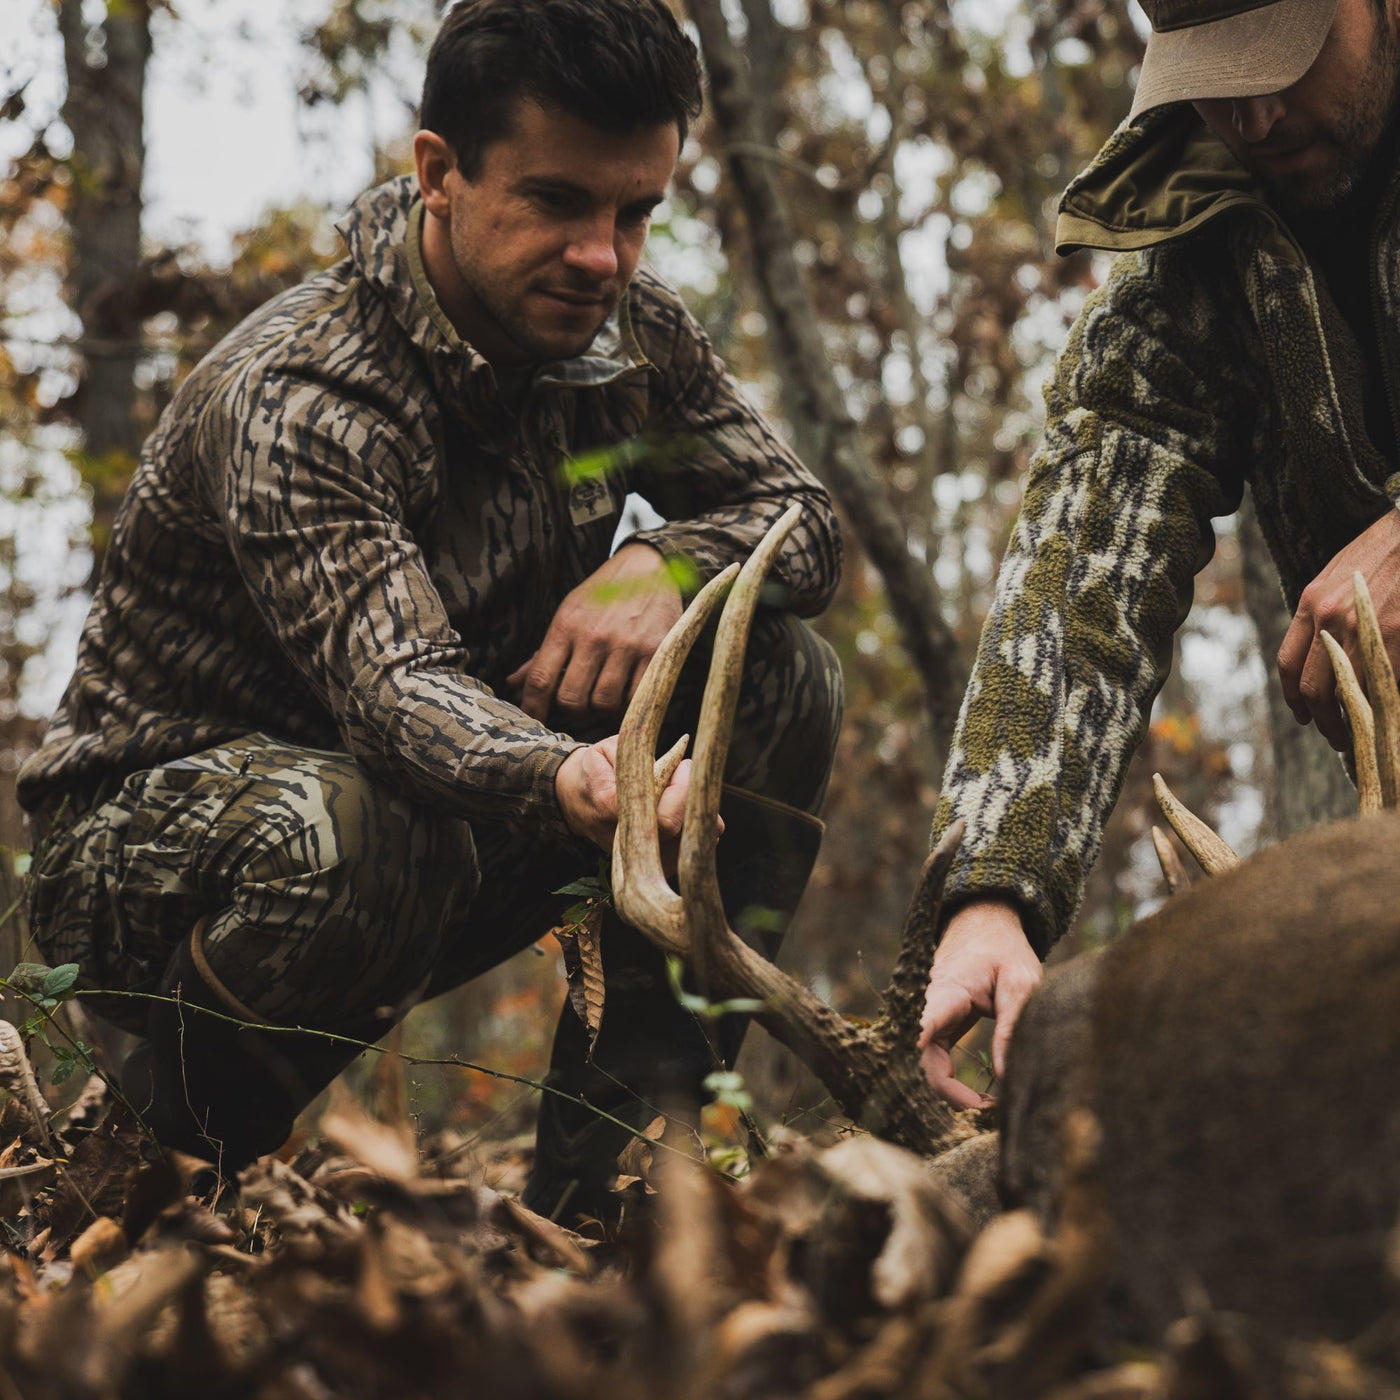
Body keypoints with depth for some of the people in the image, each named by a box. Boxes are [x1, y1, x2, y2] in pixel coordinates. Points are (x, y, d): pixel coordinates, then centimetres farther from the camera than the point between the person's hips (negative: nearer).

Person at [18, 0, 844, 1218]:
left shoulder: (631, 332, -4)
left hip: (461, 807, 7)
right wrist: (566, 779, -63)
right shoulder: (290, 400, -27)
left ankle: (607, 1179, -11)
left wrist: (672, 562, -22)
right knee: (337, 830, -42)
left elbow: (804, 519, 2)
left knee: (781, 676, -11)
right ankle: (166, 1144, -10)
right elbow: (394, 687, -41)